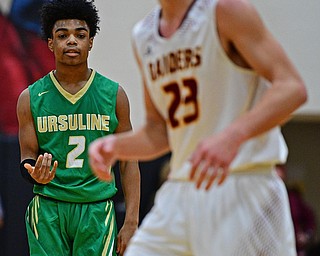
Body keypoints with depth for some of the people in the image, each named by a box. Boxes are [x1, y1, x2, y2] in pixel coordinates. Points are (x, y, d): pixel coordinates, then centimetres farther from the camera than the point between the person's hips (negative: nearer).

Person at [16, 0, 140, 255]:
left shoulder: (114, 94, 5)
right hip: (48, 209, 0)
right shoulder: (31, 98, 5)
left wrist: (131, 222, -2)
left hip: (97, 209, 0)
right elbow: (28, 157, 10)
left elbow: (128, 162, 6)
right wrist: (35, 174, -16)